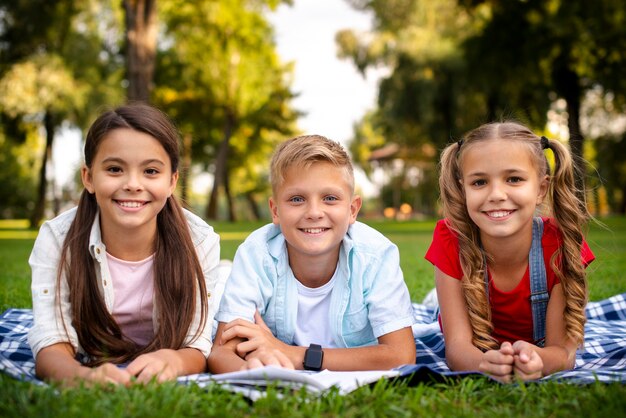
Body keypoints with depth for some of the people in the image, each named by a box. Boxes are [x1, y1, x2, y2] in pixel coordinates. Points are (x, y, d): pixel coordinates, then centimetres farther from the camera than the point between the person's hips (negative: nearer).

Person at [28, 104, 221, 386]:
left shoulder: (200, 242, -16)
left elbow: (197, 346, -17)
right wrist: (84, 377, -46)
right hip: (86, 370, 2)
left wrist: (172, 360, -42)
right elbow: (51, 344, -22)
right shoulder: (57, 239, -16)